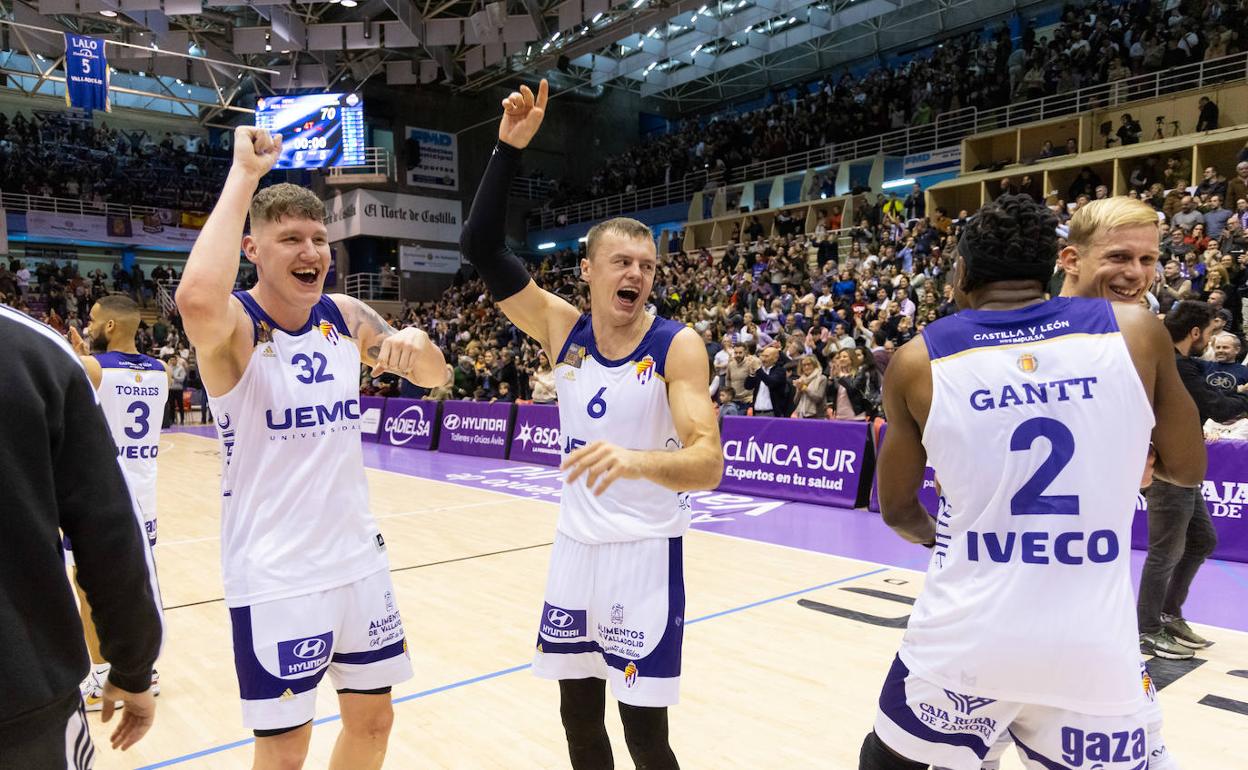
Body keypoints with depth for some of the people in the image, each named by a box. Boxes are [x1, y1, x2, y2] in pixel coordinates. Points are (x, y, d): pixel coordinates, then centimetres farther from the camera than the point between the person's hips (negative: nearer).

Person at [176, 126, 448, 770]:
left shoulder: (346, 317, 2)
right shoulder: (234, 325, -15)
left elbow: (433, 377, 9)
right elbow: (197, 298, -40)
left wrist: (417, 345, -15)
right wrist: (244, 173, -29)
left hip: (359, 555, 5)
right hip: (274, 574, -5)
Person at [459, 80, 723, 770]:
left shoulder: (677, 346, -13)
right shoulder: (563, 332, -1)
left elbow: (708, 463, -24)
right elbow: (482, 248, -4)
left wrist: (636, 459, -45)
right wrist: (509, 148, -13)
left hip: (645, 554, -4)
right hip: (575, 546, 4)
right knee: (578, 715, 15)